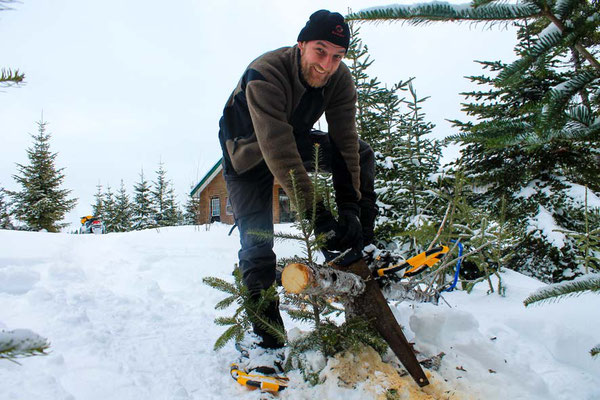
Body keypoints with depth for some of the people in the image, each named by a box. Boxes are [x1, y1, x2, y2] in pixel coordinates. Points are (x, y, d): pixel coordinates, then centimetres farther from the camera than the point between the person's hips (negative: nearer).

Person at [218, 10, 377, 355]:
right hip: (250, 151, -5)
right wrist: (317, 214, -47)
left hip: (297, 139, 5)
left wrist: (350, 207, -31)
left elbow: (345, 143, -22)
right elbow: (278, 152, -43)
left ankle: (362, 246, -1)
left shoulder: (341, 80, -18)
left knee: (361, 154, -9)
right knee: (257, 248, -12)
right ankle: (267, 337, 1)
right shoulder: (264, 75, -34)